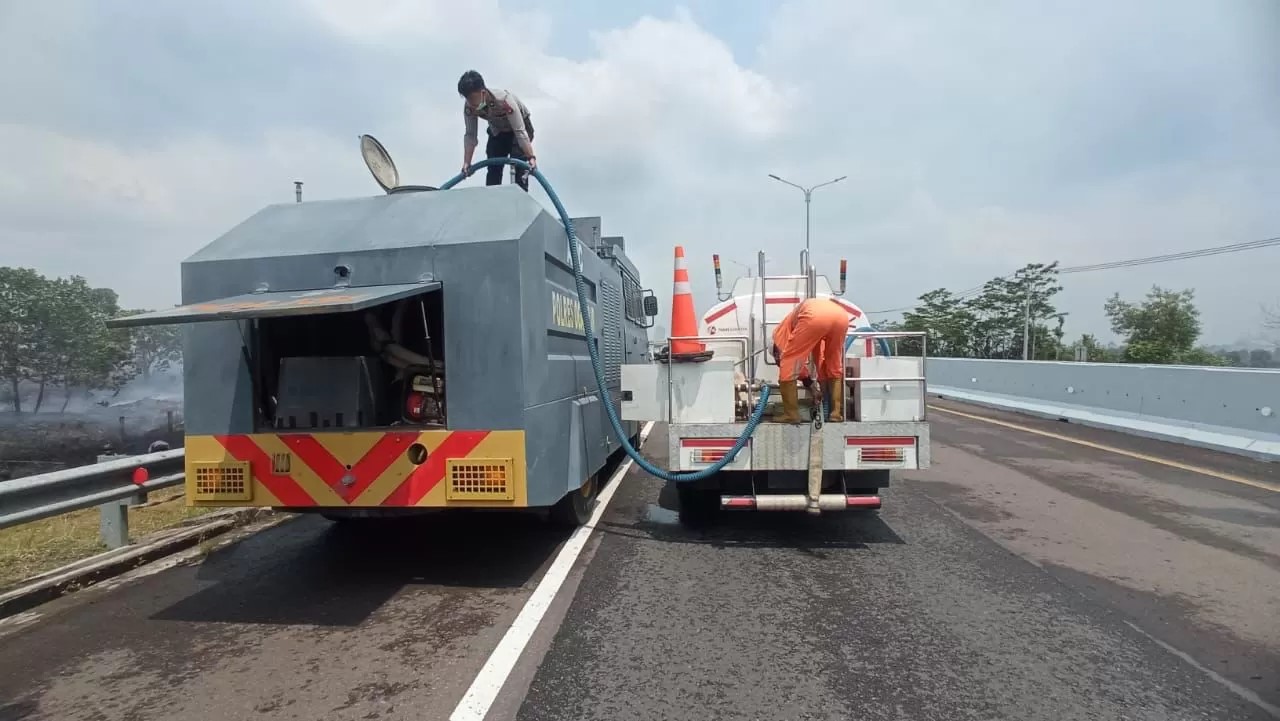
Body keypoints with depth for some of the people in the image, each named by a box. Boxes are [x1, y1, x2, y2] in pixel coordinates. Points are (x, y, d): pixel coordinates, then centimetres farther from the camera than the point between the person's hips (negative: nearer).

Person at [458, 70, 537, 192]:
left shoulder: (504, 100, -41)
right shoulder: (469, 106, -25)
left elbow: (520, 131, -40)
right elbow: (470, 135, -17)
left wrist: (531, 157, -45)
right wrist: (467, 162, -22)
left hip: (520, 126, -5)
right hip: (497, 131, 5)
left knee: (518, 168, -17)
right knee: (493, 168, 2)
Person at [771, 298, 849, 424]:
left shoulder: (782, 330, 33)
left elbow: (784, 356, 22)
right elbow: (819, 357, 48)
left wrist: (807, 381, 31)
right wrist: (822, 385, 53)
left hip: (815, 316, -6)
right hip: (841, 315, 6)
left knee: (788, 365, 11)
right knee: (835, 367, 27)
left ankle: (791, 414, 13)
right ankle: (837, 412, 24)